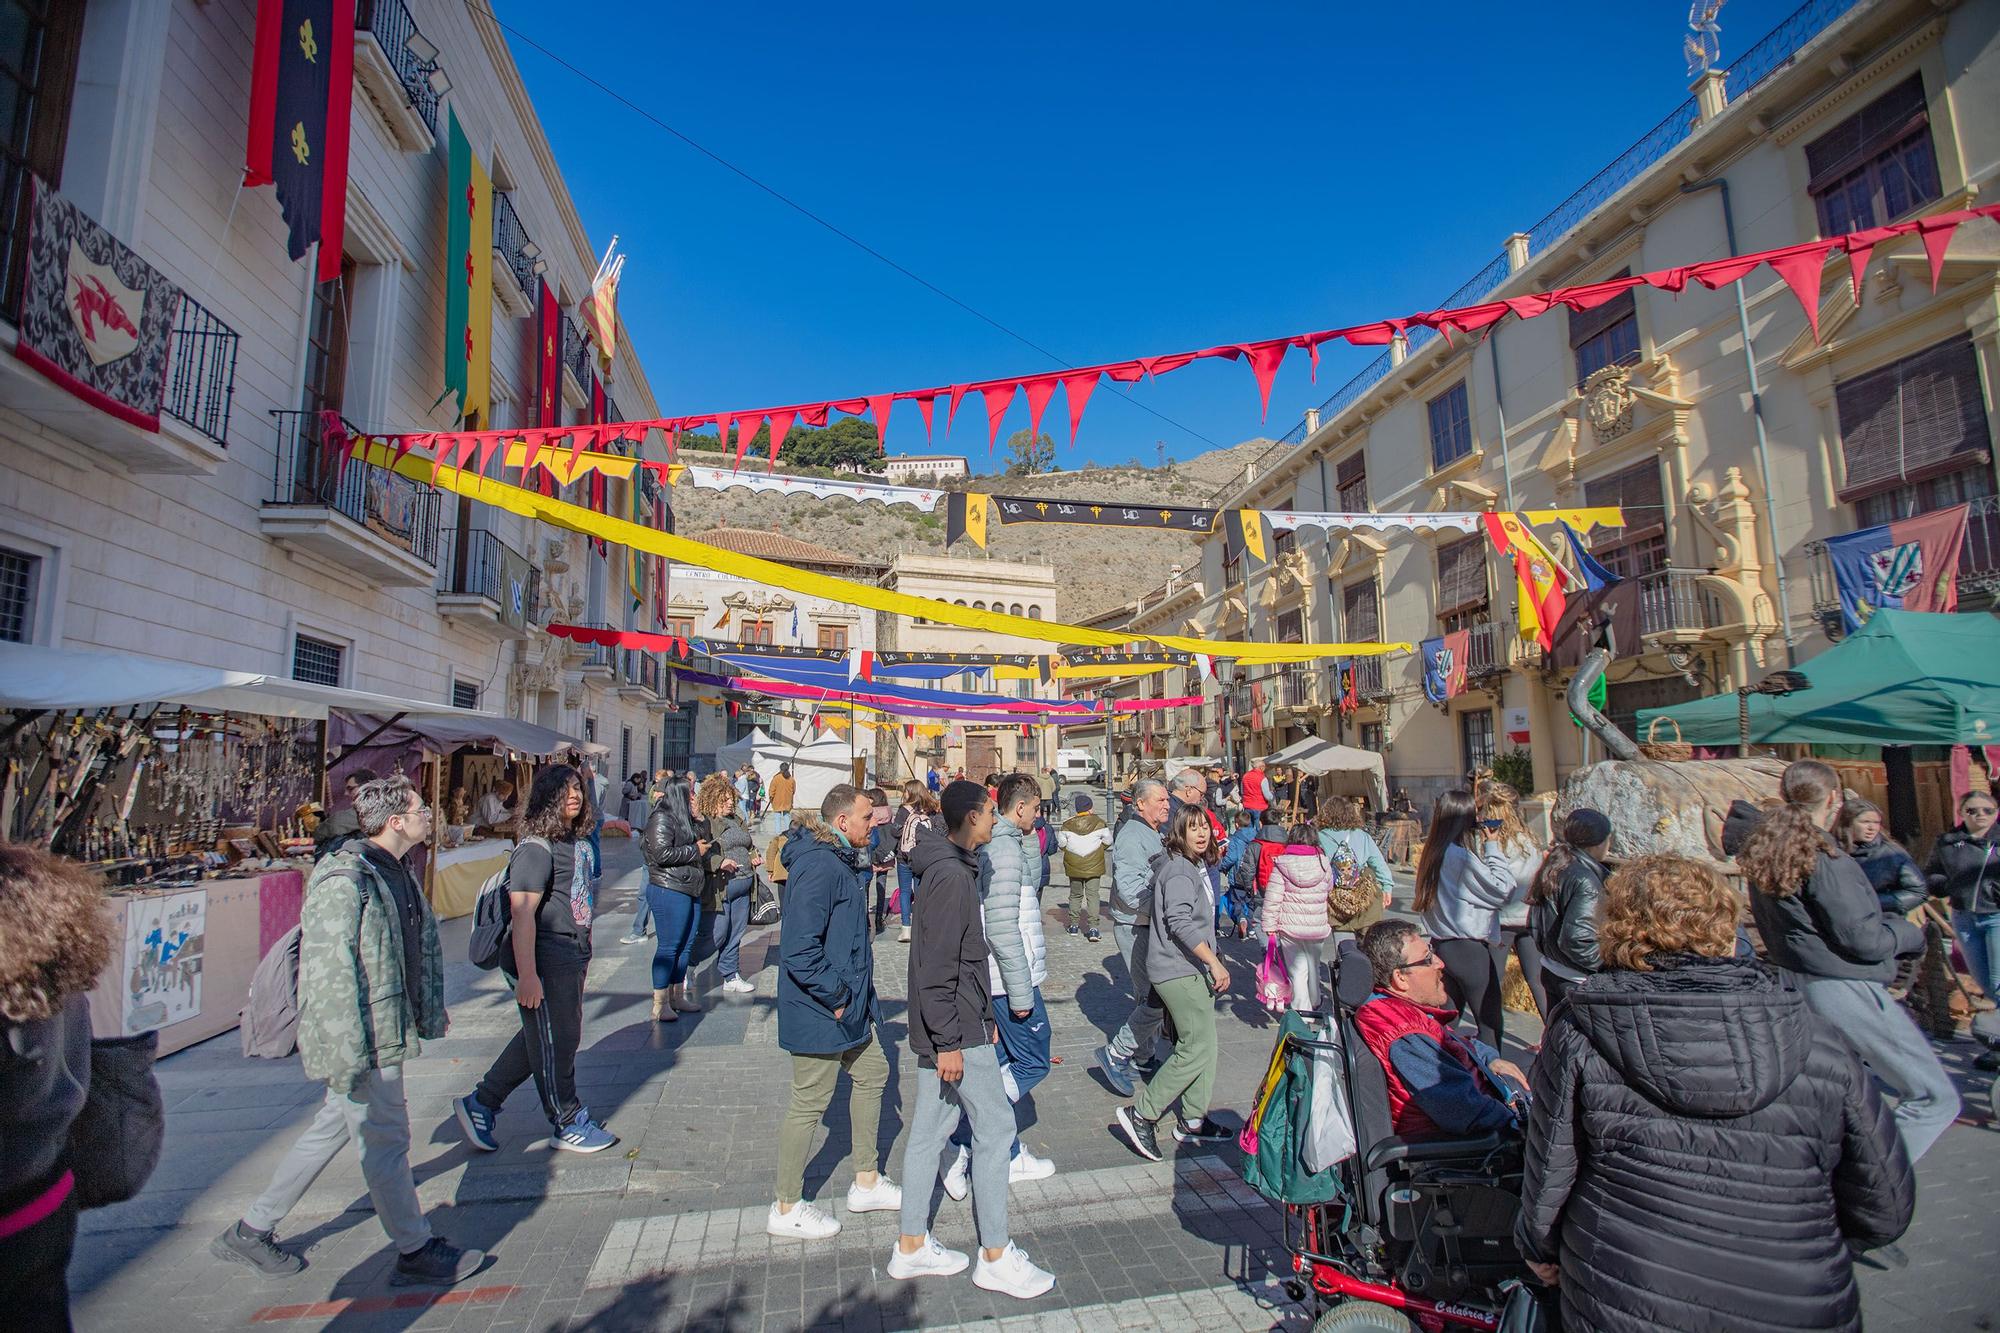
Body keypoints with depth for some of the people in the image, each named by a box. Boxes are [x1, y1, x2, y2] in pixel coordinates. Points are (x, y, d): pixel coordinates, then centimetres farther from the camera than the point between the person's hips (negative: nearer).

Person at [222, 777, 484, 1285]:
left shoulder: (395, 873, 9)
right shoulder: (344, 881, -22)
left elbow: (421, 947, 18)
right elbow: (328, 972, -24)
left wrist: (431, 1010, 25)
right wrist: (350, 1053, -23)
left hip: (384, 1033, 10)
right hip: (363, 1042, -9)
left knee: (331, 1129, 21)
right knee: (386, 1140, 4)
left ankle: (250, 1231, 38)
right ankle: (416, 1253, 19)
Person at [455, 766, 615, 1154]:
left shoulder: (576, 841, 9)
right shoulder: (536, 848, -19)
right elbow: (522, 913, -24)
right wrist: (527, 975, -27)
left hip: (571, 959, 9)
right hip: (544, 962, -9)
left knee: (539, 1038, 20)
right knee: (555, 1043, 6)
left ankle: (480, 1104, 35)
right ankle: (568, 1126, 22)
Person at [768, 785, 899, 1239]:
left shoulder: (840, 859, 7)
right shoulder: (819, 868, -26)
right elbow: (799, 950, -31)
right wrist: (835, 997, -21)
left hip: (849, 1002, 11)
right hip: (821, 1012, -11)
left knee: (873, 1073, 20)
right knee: (810, 1102, 5)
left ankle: (866, 1182, 37)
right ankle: (786, 1209, 26)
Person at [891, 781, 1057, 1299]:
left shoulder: (953, 867, 10)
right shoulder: (952, 875, -22)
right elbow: (937, 967, -24)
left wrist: (983, 1014, 22)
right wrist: (949, 1041, -22)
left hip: (946, 1026, 10)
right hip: (956, 1030, -10)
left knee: (930, 1129, 16)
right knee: (995, 1127, 2)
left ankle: (911, 1247, 28)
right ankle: (995, 1257, 15)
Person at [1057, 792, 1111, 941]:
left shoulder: (1068, 824, -5)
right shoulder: (1098, 822, -8)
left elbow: (1061, 843, 1)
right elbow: (1108, 841, 1)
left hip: (1074, 867, 2)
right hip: (1094, 866, -1)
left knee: (1075, 895, 17)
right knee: (1093, 895, 2)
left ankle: (1074, 924, 24)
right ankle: (1093, 927, -8)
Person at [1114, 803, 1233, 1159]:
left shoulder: (1196, 866, 15)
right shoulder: (1179, 869, -17)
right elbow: (1180, 922, -27)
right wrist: (1215, 963, -26)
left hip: (1191, 969, 10)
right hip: (1179, 970, -10)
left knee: (1203, 1045, 14)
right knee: (1196, 1049, -9)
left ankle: (1193, 1121, 25)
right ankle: (1141, 1114, -2)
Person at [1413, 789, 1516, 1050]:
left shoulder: (1433, 851, 7)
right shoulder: (1461, 856, -20)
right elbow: (1503, 889, -14)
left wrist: (1481, 843, 8)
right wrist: (1492, 846, -8)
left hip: (1441, 944, 9)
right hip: (1468, 948, -9)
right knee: (1491, 1022, 4)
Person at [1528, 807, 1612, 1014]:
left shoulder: (1555, 866, 5)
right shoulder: (1585, 881, -22)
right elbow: (1576, 938, -27)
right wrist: (1612, 966, -15)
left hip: (1552, 971, 9)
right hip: (1577, 981, -9)